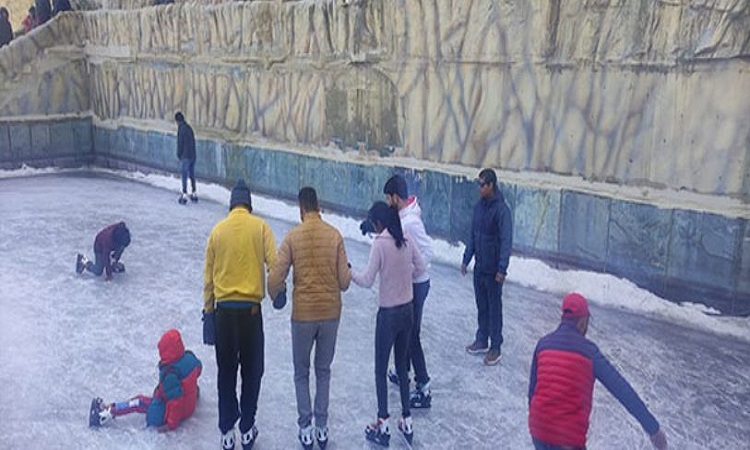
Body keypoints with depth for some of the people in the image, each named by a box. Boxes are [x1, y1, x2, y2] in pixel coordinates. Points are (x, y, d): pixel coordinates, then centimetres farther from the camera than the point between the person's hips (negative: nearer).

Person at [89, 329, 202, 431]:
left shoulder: (170, 374, -32)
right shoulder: (190, 356, -10)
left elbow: (175, 400, -29)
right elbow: (198, 368, 11)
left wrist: (171, 424, -19)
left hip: (177, 411, -8)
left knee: (138, 402, 2)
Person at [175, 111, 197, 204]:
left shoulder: (181, 129, -12)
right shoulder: (189, 127, 10)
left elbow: (180, 143, -11)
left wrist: (179, 155, 2)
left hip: (186, 156, -7)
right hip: (193, 155, 7)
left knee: (184, 176, -4)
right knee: (192, 175, 14)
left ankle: (184, 195, -5)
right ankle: (194, 194, 18)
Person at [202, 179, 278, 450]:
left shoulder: (217, 230, 4)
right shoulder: (260, 227, -2)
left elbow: (208, 276, 6)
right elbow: (274, 263, -11)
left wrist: (208, 310, 15)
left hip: (223, 309, 2)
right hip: (250, 308, -2)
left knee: (226, 372, 13)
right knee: (251, 371, 12)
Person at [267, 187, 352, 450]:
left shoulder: (292, 237, -9)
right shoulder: (334, 235, -5)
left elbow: (275, 279, -12)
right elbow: (344, 282, -6)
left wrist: (275, 295, 10)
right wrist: (348, 270, 16)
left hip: (303, 315, -2)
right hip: (330, 314, 2)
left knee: (301, 374, 16)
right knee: (323, 372, 19)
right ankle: (322, 429, 24)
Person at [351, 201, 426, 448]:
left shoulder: (380, 244, -18)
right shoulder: (406, 239, -1)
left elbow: (367, 281, -16)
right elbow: (420, 267, 7)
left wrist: (349, 272, 0)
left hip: (389, 313, -6)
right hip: (407, 310, 6)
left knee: (381, 370, 8)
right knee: (402, 365, 18)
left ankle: (383, 427, 16)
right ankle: (407, 422, 25)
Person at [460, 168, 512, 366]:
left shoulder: (501, 209, -18)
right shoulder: (479, 206, 5)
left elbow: (506, 240, -21)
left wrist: (502, 269, -25)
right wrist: (466, 259, 13)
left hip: (493, 270, -7)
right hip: (479, 267, 7)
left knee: (494, 308, 4)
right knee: (481, 306, 17)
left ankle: (495, 347, 15)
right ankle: (482, 341, 31)